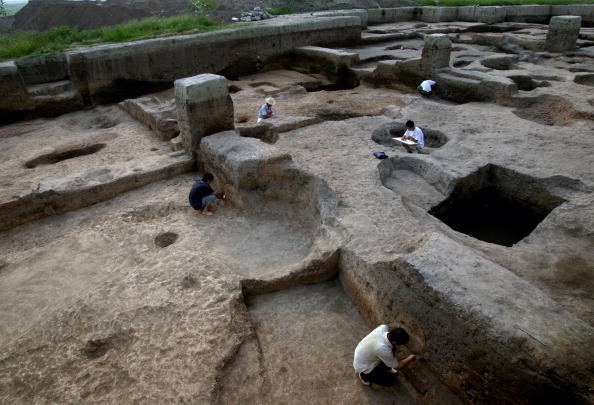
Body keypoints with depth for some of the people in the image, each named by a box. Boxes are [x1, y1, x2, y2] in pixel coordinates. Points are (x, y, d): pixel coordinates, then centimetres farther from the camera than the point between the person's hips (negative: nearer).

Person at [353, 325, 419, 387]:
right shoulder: (383, 350, -38)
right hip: (363, 367, -7)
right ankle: (364, 375, 12)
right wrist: (410, 359, -5)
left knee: (392, 349, -1)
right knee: (389, 381, 4)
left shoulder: (383, 327, -23)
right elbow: (397, 367, -19)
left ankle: (384, 368, 20)